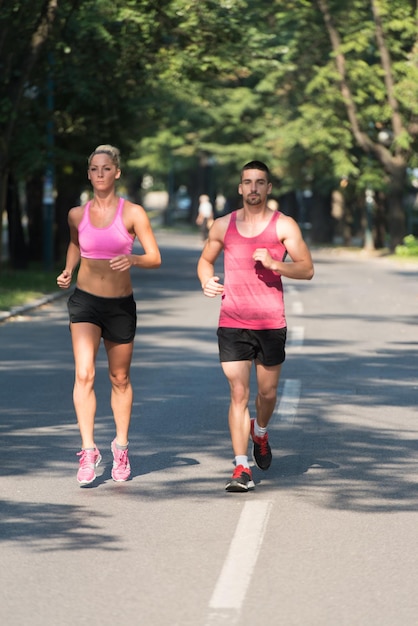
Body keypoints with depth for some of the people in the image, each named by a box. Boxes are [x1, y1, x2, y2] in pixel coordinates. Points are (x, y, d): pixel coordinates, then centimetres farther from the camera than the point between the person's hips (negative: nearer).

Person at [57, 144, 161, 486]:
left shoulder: (133, 213, -6)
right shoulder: (77, 214, 2)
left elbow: (155, 258, -9)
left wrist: (132, 259, -30)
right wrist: (68, 270, 6)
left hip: (121, 305, 0)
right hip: (85, 302, 1)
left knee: (120, 379, 13)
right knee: (84, 374, -17)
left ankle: (121, 447, 30)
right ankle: (89, 450, -18)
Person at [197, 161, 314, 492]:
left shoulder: (284, 226, 0)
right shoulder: (223, 226, 6)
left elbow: (307, 269, -3)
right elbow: (206, 259, 21)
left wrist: (274, 263, -20)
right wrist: (207, 281, -1)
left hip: (271, 324, 0)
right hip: (232, 324, 0)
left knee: (267, 392, 12)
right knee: (239, 394, -7)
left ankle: (260, 432, 45)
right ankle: (242, 468, -8)